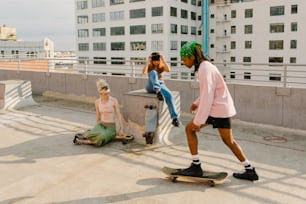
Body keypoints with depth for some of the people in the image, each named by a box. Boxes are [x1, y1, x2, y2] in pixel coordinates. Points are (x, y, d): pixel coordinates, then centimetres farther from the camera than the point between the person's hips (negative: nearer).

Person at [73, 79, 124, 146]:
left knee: (101, 138, -36)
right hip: (101, 125, 2)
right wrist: (98, 128, 4)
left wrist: (121, 129, -15)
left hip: (111, 128, -2)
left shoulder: (114, 100, -8)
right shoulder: (97, 102, 2)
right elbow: (98, 117, 12)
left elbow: (119, 115, -7)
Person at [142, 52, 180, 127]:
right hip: (151, 86, -1)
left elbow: (168, 70, -14)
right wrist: (148, 61, -15)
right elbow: (144, 72, -17)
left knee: (169, 95, -32)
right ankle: (158, 91, -56)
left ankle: (174, 118, -38)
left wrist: (163, 60, -11)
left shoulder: (162, 67, 9)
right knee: (153, 72, -32)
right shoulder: (149, 66, 6)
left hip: (160, 85, 2)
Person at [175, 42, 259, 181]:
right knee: (228, 140, 18)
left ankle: (196, 166, 4)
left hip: (218, 108, -10)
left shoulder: (204, 69, -18)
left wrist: (198, 121, -20)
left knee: (190, 129, -1)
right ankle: (250, 170, 25)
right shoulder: (205, 65, 13)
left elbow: (207, 96, -23)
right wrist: (197, 103, 14)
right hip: (223, 107, 10)